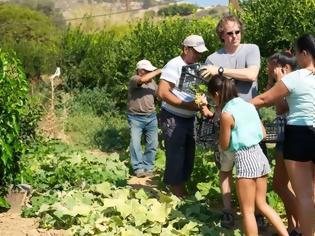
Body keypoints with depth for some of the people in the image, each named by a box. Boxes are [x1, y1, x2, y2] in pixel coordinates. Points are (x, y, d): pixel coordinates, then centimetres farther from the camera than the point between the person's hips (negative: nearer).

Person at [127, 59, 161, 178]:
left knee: (152, 144, 5)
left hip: (151, 117, 6)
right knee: (135, 143, -7)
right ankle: (138, 168, 2)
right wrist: (158, 71, -25)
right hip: (136, 118, -5)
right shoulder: (134, 80, -11)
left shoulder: (152, 81, 10)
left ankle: (148, 167, 15)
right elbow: (143, 79, -32)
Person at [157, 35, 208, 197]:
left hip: (189, 119, 8)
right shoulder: (174, 65, -15)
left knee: (188, 158, 14)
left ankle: (182, 192, 28)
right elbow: (162, 93, -24)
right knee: (175, 159, -2)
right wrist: (188, 105, -25)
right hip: (173, 119, -8)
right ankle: (175, 196, 9)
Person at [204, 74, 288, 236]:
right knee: (261, 204, 20)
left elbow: (224, 146, -4)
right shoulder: (249, 106, 9)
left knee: (247, 211, 4)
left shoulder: (227, 114, -13)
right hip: (260, 155, 8)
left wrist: (221, 126, 9)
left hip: (245, 159, -8)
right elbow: (263, 134, 15)